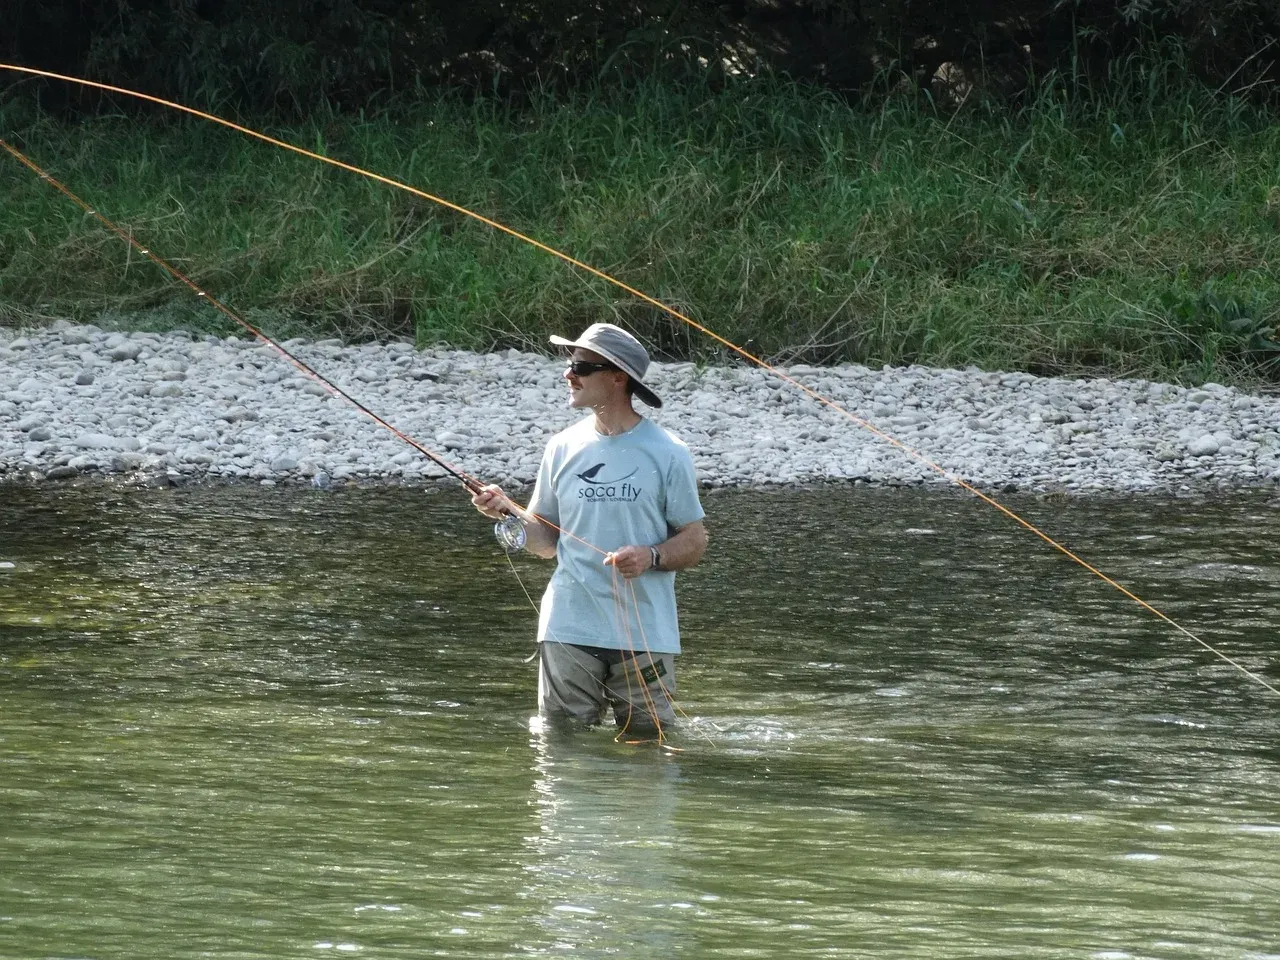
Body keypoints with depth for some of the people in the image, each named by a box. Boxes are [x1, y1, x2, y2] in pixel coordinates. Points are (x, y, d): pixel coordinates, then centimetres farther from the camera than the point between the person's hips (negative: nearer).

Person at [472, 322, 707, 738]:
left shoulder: (666, 453, -2)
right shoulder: (563, 448, 8)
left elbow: (695, 542, 0)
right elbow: (546, 542, 13)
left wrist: (651, 557, -18)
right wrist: (508, 513, -5)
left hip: (645, 635, -3)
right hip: (569, 628, 3)